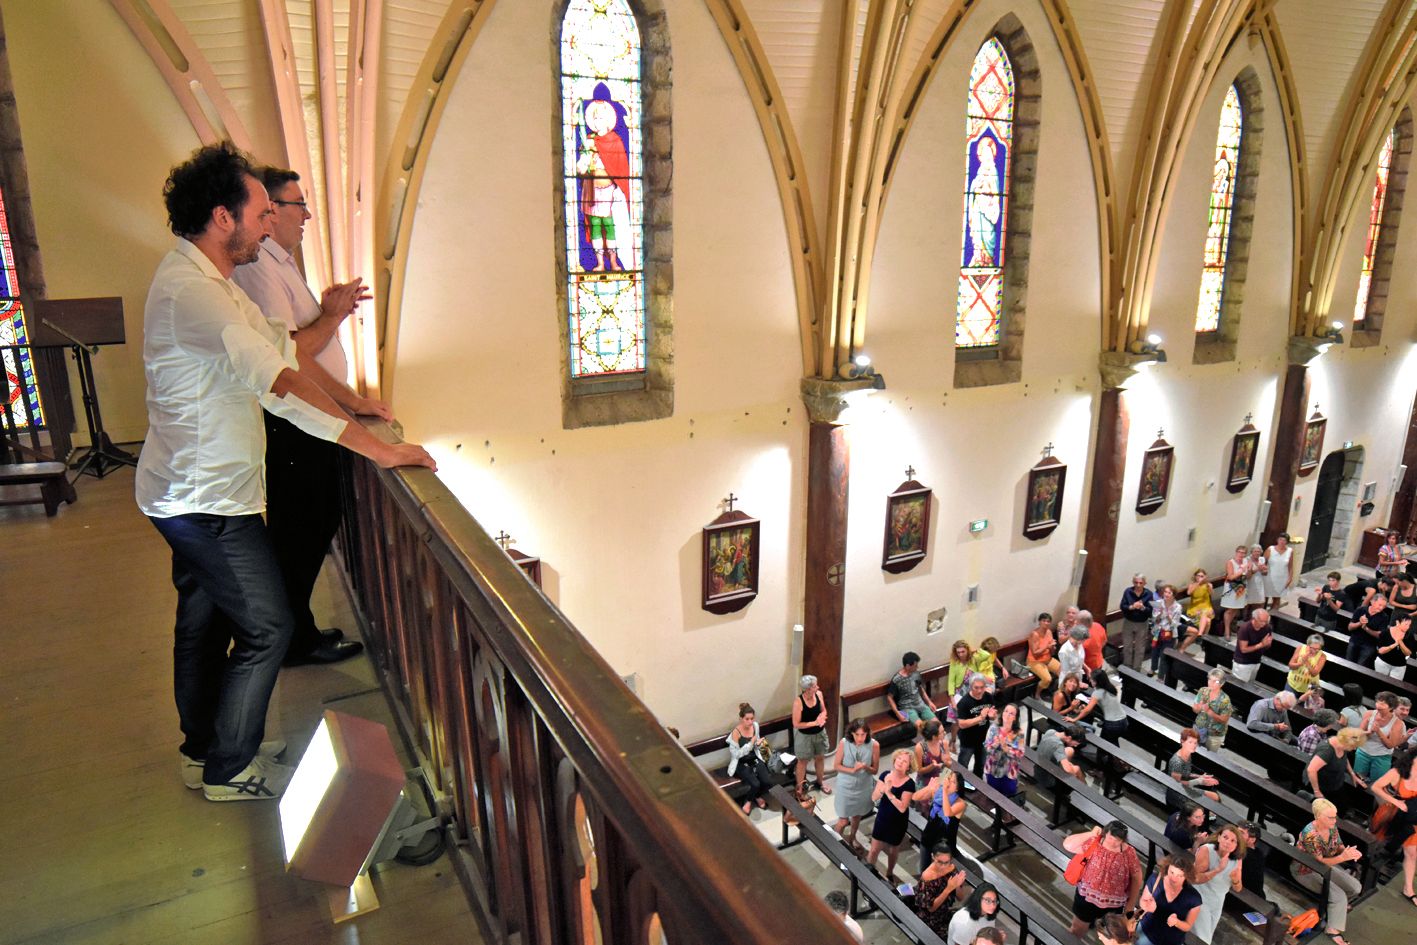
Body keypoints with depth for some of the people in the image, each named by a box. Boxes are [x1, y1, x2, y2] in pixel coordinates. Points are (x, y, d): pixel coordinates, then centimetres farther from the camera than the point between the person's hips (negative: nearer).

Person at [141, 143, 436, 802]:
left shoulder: (203, 278, 9)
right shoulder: (193, 291, -25)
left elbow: (280, 350, 11)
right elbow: (281, 385, -35)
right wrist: (379, 450, -36)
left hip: (188, 493, 11)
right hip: (209, 500, -11)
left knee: (204, 618, 21)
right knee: (266, 626, 1)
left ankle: (202, 749, 39)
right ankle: (229, 770, 18)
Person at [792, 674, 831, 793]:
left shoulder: (819, 694, -14)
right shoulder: (798, 702, -29)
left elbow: (823, 710, 3)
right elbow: (796, 724, -23)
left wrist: (822, 718, -19)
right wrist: (815, 722, -26)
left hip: (820, 733, 5)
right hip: (804, 735, -5)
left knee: (820, 757, 24)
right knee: (802, 761, 14)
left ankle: (820, 782, 48)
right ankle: (799, 787, 33)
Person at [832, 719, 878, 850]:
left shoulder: (874, 745, -19)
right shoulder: (844, 743, -22)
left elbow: (875, 770, -9)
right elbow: (836, 765, -11)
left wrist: (865, 767, -30)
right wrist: (852, 770, -27)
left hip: (864, 786, 2)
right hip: (846, 786, -2)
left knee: (857, 816, 24)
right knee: (843, 820, 6)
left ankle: (852, 837, 52)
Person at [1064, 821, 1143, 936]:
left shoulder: (1129, 853, -17)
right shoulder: (1093, 843, -19)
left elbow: (1136, 878, -4)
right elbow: (1067, 845, -25)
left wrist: (1131, 903, -1)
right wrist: (1090, 834, -30)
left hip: (1114, 903, 0)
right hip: (1088, 896, 0)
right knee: (1077, 931, 18)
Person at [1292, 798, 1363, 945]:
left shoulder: (1332, 826, -9)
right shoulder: (1310, 835, -33)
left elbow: (1339, 846, 0)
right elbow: (1319, 862, -28)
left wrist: (1349, 852, -25)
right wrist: (1343, 857, -41)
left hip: (1325, 865, 8)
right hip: (1307, 871, -8)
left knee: (1356, 887, -1)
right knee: (1339, 896, -20)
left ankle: (1337, 904, 26)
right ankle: (1333, 930, -7)